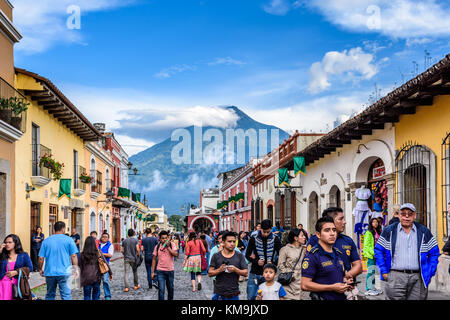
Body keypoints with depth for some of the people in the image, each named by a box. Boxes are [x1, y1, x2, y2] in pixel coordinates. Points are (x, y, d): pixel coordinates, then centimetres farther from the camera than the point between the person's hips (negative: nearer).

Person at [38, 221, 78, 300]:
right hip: (64, 272, -3)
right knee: (66, 295, -4)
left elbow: (41, 258, 6)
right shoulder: (68, 240, -2)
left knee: (50, 295, 14)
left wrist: (40, 269, 19)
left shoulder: (46, 241, 6)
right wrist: (76, 268, 3)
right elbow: (74, 256, -5)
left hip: (49, 272, 3)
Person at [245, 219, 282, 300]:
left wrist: (273, 263, -13)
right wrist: (256, 261, -12)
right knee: (251, 297, 0)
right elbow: (247, 255, 4)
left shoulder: (275, 240, -1)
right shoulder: (254, 239, -2)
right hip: (255, 273, 0)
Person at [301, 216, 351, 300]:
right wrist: (332, 287, -20)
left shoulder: (338, 253, 11)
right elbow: (305, 285, -20)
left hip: (342, 297, 7)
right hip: (323, 297, -7)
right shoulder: (312, 255, -14)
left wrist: (346, 282, 2)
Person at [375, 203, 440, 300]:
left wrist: (430, 274, 6)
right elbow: (378, 250, 9)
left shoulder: (424, 232, 11)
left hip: (417, 278, 2)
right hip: (396, 277, -1)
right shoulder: (389, 231, 8)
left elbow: (434, 253, 14)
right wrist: (384, 272, 0)